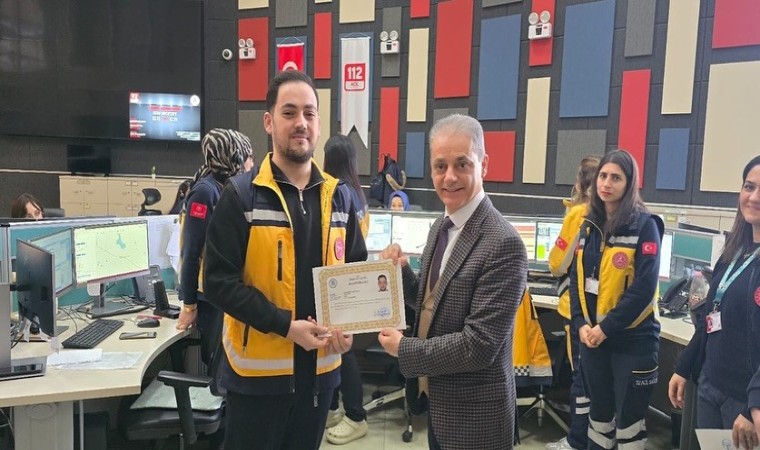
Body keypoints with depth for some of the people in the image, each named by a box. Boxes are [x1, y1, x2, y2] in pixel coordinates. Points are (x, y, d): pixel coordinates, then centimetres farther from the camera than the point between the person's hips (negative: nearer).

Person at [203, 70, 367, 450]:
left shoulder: (338, 196, 4)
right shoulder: (241, 195, -10)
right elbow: (220, 281, -14)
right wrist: (286, 325, -21)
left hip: (319, 368, 4)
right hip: (257, 370, -4)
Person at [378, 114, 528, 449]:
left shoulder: (503, 244, -25)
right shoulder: (442, 226, 2)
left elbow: (479, 345, -25)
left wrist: (403, 349, -16)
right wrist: (402, 272, -6)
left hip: (473, 413, -7)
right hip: (437, 398, 8)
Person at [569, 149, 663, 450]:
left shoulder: (644, 225, -9)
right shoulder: (590, 225, 7)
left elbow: (643, 288, -15)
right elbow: (576, 279, 7)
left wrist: (607, 327, -17)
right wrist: (581, 323, -5)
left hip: (632, 339, -5)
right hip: (592, 336, 5)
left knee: (628, 416, 7)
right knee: (599, 409, 18)